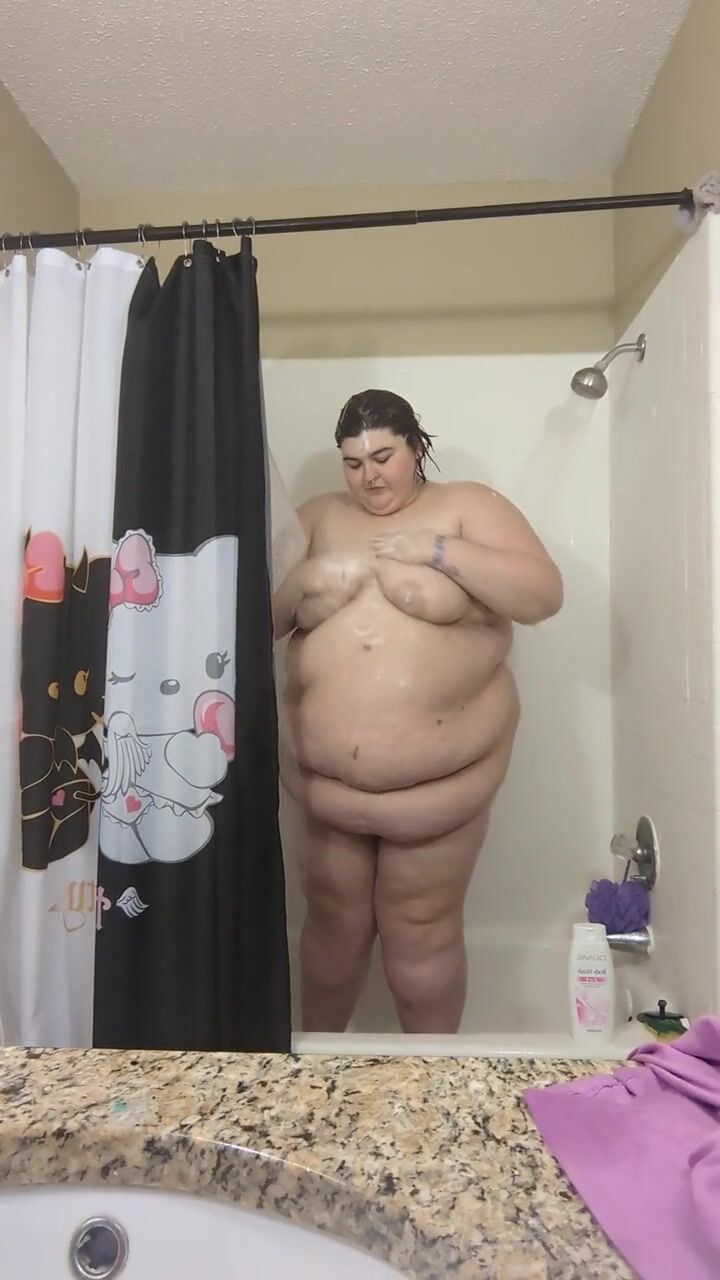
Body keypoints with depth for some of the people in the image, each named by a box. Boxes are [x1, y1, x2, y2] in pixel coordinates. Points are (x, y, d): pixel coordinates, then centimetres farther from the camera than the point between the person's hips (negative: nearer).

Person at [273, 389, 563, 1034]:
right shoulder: (319, 518, 9)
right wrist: (307, 578, -12)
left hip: (439, 779, -3)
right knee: (334, 921, 18)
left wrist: (438, 551, -18)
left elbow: (544, 595, -11)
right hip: (326, 780, 3)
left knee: (421, 932, 10)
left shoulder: (467, 507, 0)